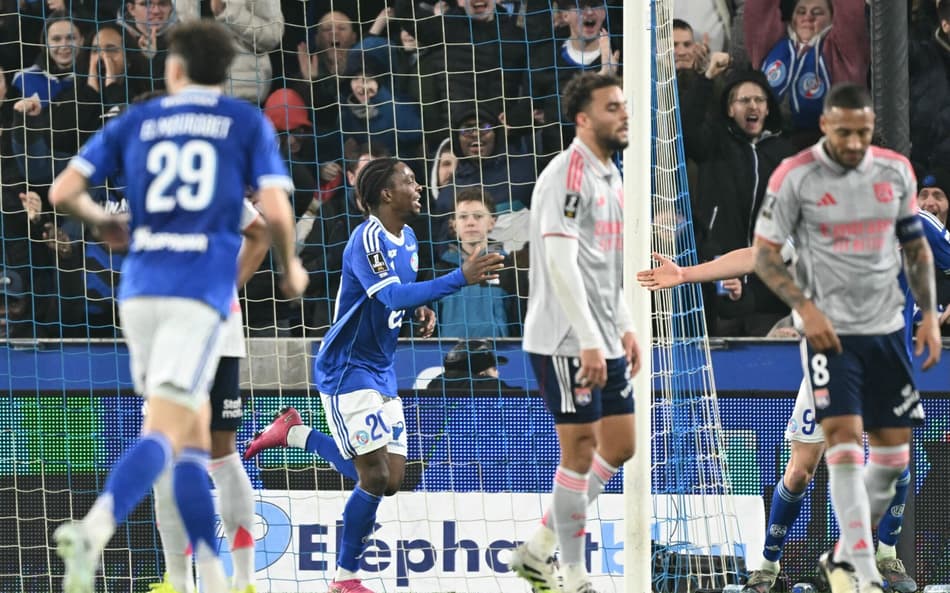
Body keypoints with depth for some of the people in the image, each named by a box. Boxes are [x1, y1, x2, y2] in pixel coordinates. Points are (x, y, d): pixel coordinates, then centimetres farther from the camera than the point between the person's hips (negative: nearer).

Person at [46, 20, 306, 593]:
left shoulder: (135, 122, 13)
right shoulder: (248, 122, 8)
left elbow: (63, 192, 6)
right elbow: (275, 209, -3)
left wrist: (102, 221, 28)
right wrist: (292, 268, 16)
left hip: (141, 287, 4)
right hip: (203, 289, -4)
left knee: (195, 429, 17)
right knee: (165, 432, -12)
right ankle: (97, 526, -39)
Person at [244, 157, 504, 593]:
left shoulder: (407, 239, 9)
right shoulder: (367, 239, -19)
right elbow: (393, 296, -32)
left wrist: (422, 310, 1)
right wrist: (462, 278, -37)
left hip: (382, 372, 9)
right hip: (347, 370, -9)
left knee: (390, 480, 7)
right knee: (374, 478, -13)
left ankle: (294, 434, 23)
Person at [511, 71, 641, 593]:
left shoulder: (609, 177, 15)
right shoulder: (569, 174, -15)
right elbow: (560, 262, -22)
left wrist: (624, 328, 18)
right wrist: (589, 342, -24)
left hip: (602, 341, 9)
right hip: (565, 343, -9)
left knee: (619, 447, 11)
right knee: (579, 452, -4)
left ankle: (538, 550, 20)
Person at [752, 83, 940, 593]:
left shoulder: (896, 171, 4)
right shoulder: (795, 177, -10)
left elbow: (916, 248, 13)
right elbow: (763, 253, -5)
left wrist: (929, 314, 4)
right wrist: (806, 307, -17)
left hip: (886, 329, 5)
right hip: (830, 331, -5)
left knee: (893, 450, 7)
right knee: (844, 438, -17)